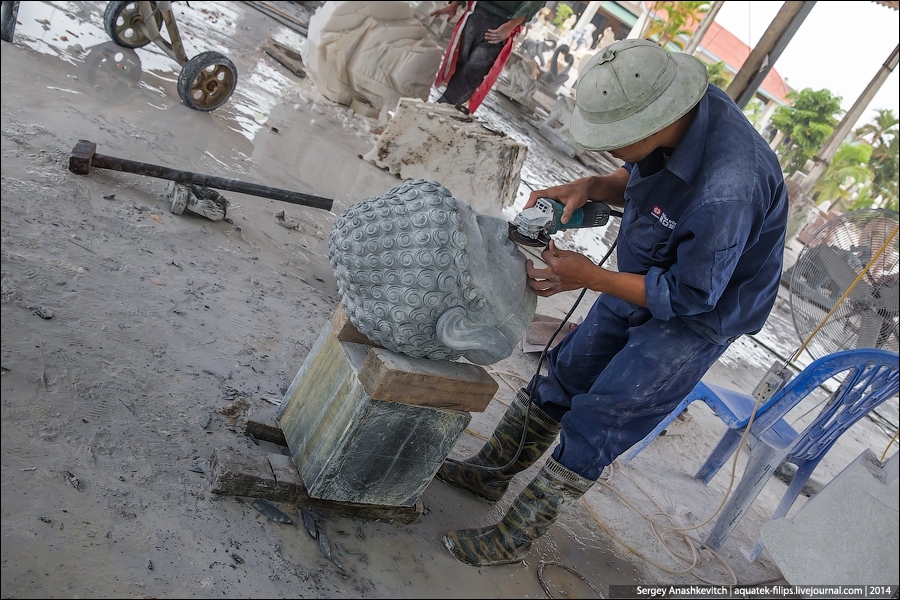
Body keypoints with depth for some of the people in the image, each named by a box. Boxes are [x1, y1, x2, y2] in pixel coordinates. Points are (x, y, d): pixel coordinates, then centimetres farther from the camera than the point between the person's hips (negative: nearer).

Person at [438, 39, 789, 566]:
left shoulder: (727, 192, -39)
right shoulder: (679, 109, -15)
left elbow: (688, 295, -27)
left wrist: (588, 276, -25)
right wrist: (592, 187, -15)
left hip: (697, 319, -8)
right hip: (646, 280, 8)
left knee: (592, 427, -2)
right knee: (564, 376, 15)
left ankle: (513, 540, 17)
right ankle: (491, 471, 35)